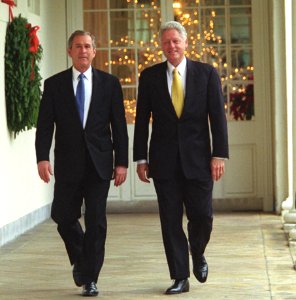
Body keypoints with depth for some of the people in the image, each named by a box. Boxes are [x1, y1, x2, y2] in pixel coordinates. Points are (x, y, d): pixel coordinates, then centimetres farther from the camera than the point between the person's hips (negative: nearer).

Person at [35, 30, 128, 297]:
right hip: (68, 163, 1)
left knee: (96, 221, -1)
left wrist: (121, 162, -2)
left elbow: (119, 125, 4)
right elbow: (45, 125, -1)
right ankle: (80, 259, 30)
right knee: (64, 216, 1)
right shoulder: (54, 84, 4)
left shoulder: (109, 83, 5)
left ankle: (90, 279, 8)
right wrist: (42, 157, -14)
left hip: (99, 163, 0)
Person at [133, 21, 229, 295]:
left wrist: (219, 155, -7)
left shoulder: (207, 73, 2)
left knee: (202, 215, -1)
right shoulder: (149, 76, 5)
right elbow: (142, 120, 6)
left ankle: (197, 254, 31)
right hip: (164, 160, 1)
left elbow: (218, 116, 0)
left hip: (198, 158, -1)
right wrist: (141, 159, 1)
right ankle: (180, 278, 9)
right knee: (170, 221, 1)